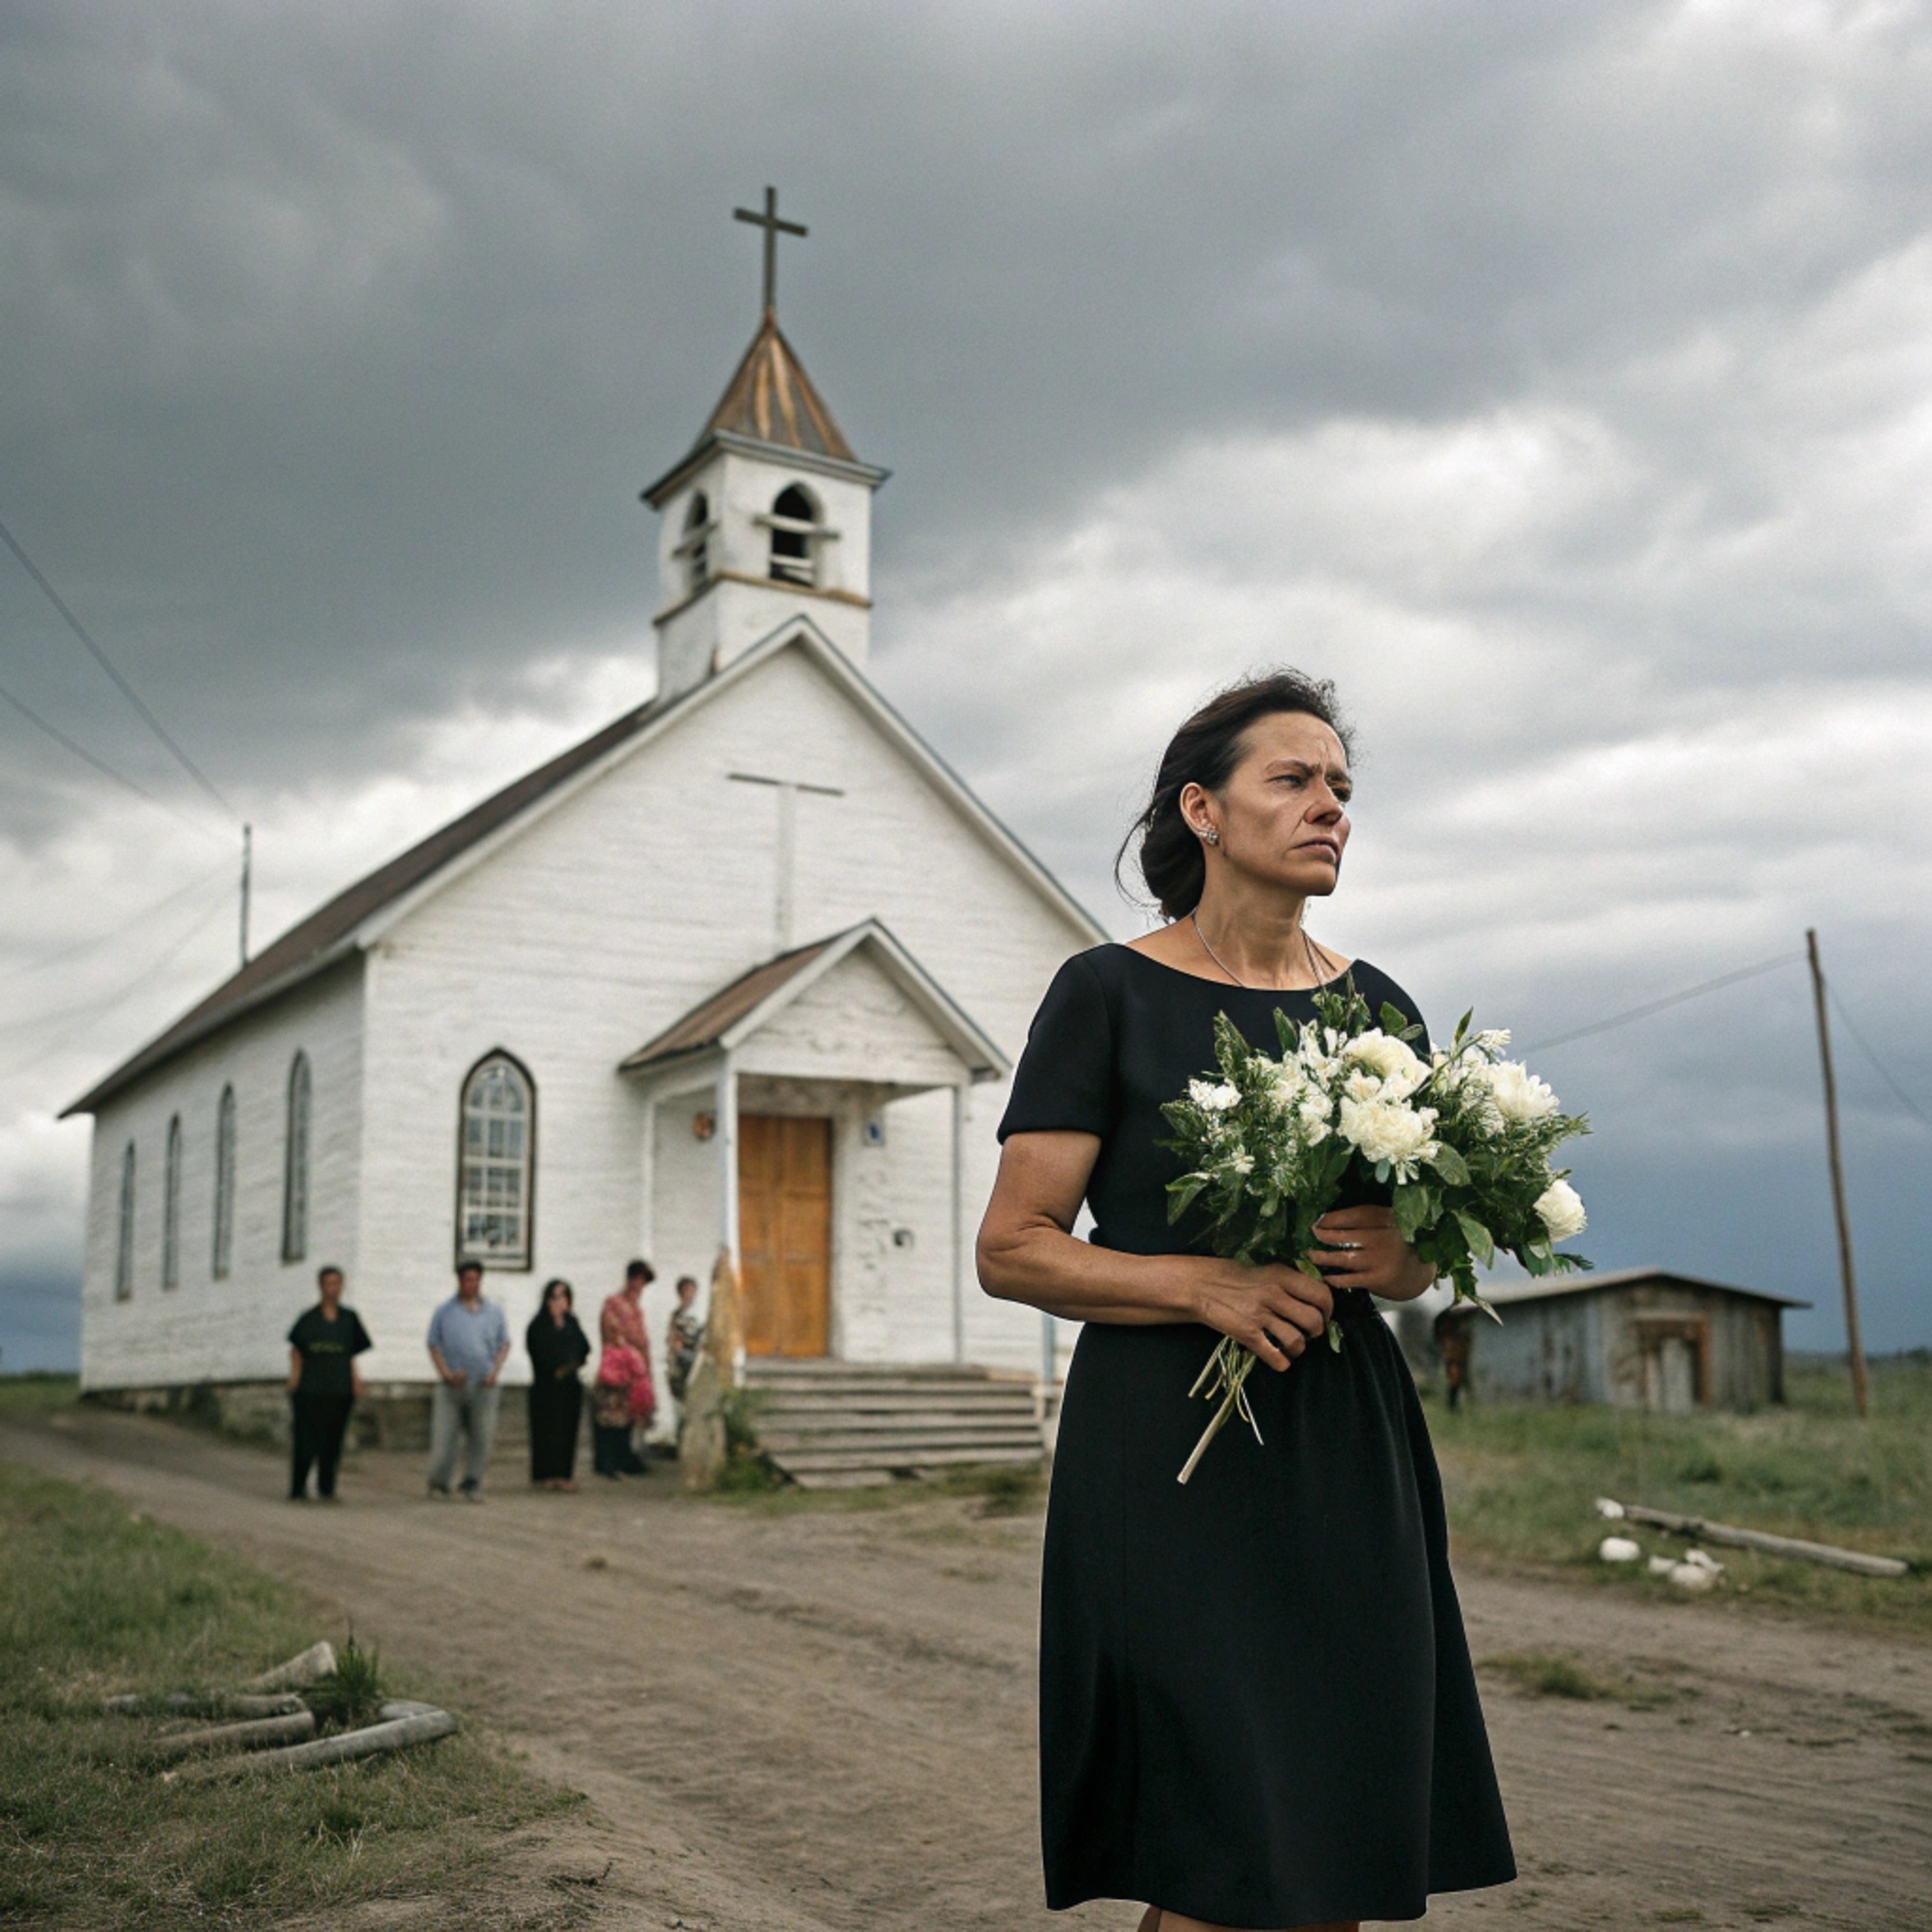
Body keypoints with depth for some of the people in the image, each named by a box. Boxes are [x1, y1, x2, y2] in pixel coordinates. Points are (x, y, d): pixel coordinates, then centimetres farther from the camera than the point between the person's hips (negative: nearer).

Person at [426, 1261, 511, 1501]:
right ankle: (438, 1483, 14)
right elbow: (434, 1346, 3)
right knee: (443, 1436, -1)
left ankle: (472, 1484, 9)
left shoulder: (494, 1312, 10)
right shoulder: (445, 1312, 4)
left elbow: (504, 1344, 12)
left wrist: (495, 1371, -1)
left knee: (482, 1437, 0)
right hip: (452, 1386, -2)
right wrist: (447, 1373, -9)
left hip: (484, 1386, 2)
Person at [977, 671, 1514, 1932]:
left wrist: (1397, 1257, -5)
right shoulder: (1110, 995, -3)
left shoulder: (1380, 1009, 11)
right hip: (1171, 1451, -5)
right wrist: (1205, 1284, -19)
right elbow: (1012, 1249, -6)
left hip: (1345, 1449, 5)